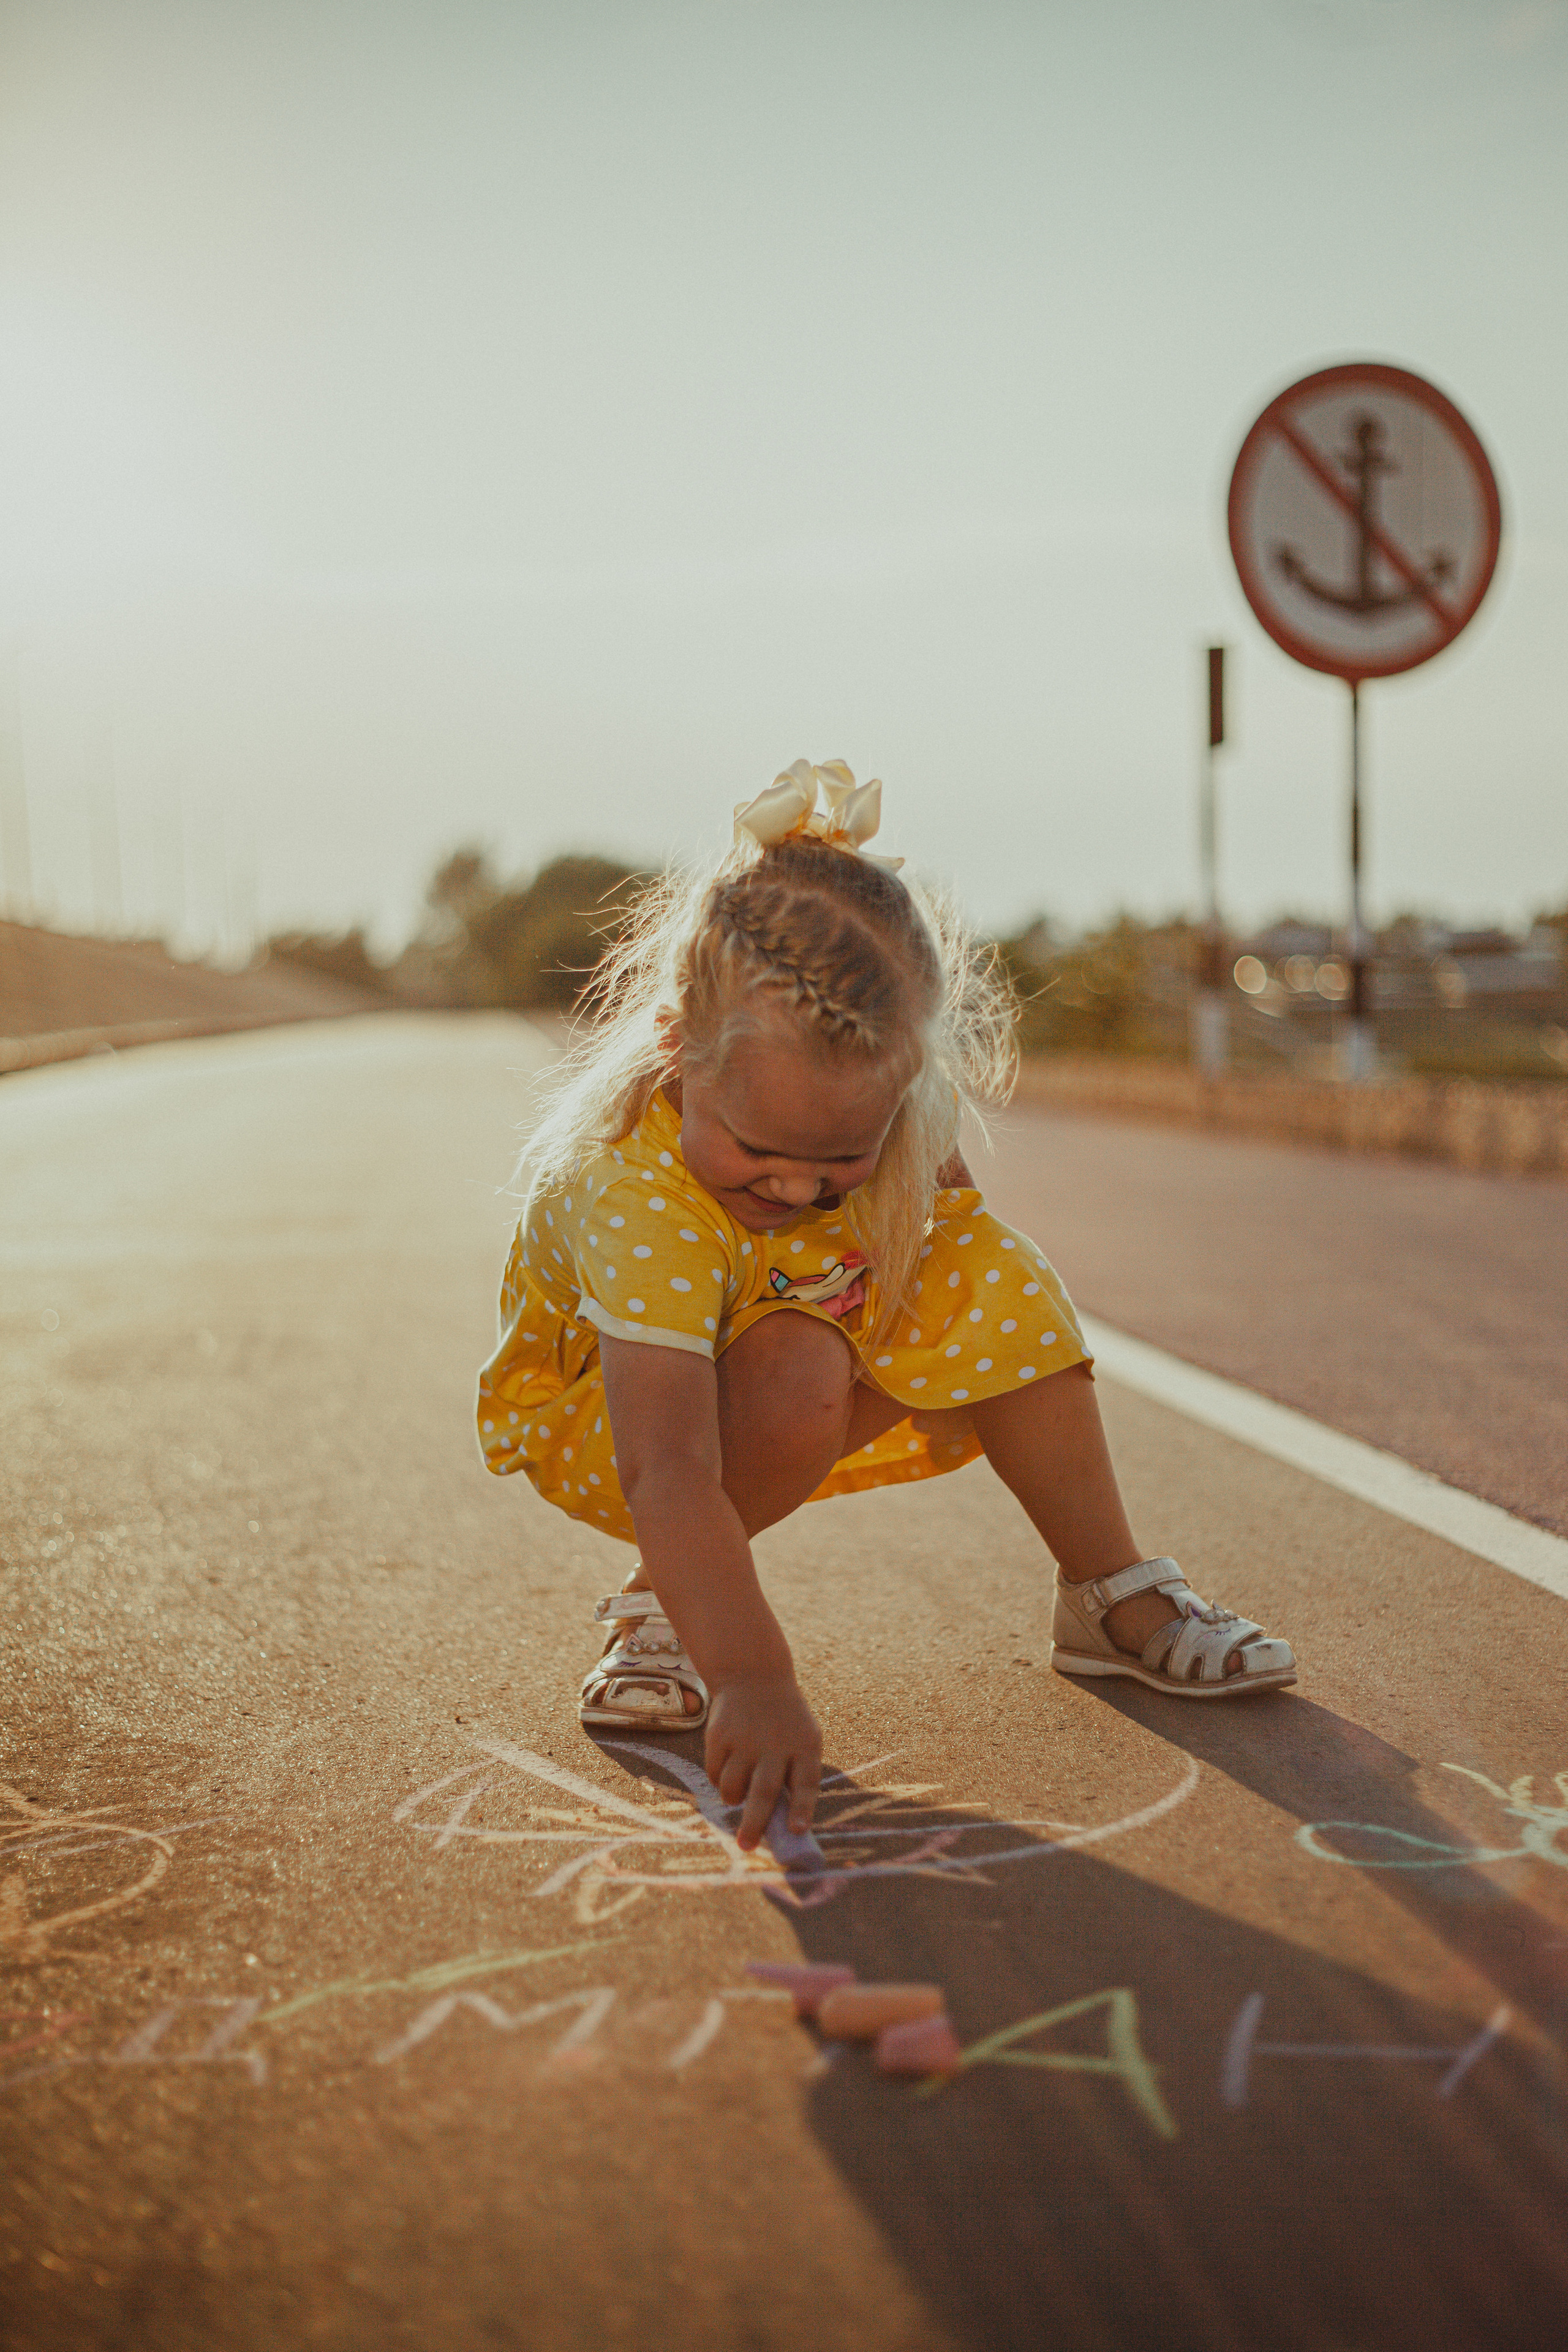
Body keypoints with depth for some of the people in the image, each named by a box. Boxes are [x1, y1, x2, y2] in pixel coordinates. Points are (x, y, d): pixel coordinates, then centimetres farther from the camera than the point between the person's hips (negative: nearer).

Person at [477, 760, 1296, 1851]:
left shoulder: (873, 1099, -24)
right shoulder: (635, 1188, -41)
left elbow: (942, 1190, 3)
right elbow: (668, 1478, -50)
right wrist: (755, 1682, -58)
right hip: (599, 1410, -5)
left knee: (996, 1279, -18)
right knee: (799, 1372, -37)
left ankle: (1113, 1591, -1)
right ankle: (661, 1611, -10)